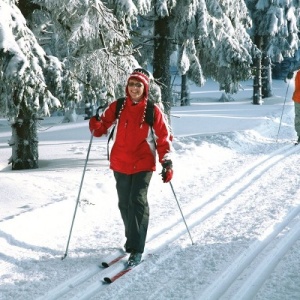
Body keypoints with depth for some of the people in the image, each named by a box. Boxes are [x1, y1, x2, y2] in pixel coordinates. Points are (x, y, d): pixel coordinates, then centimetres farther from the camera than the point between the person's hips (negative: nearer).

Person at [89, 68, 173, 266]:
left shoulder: (153, 111, -4)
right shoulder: (117, 107, 1)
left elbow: (164, 138, 0)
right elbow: (101, 129, 8)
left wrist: (167, 162, -9)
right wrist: (95, 122, -15)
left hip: (143, 165, -3)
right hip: (120, 164, 4)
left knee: (138, 202, -14)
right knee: (124, 204, 13)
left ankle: (136, 249, -13)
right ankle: (132, 239, 33)